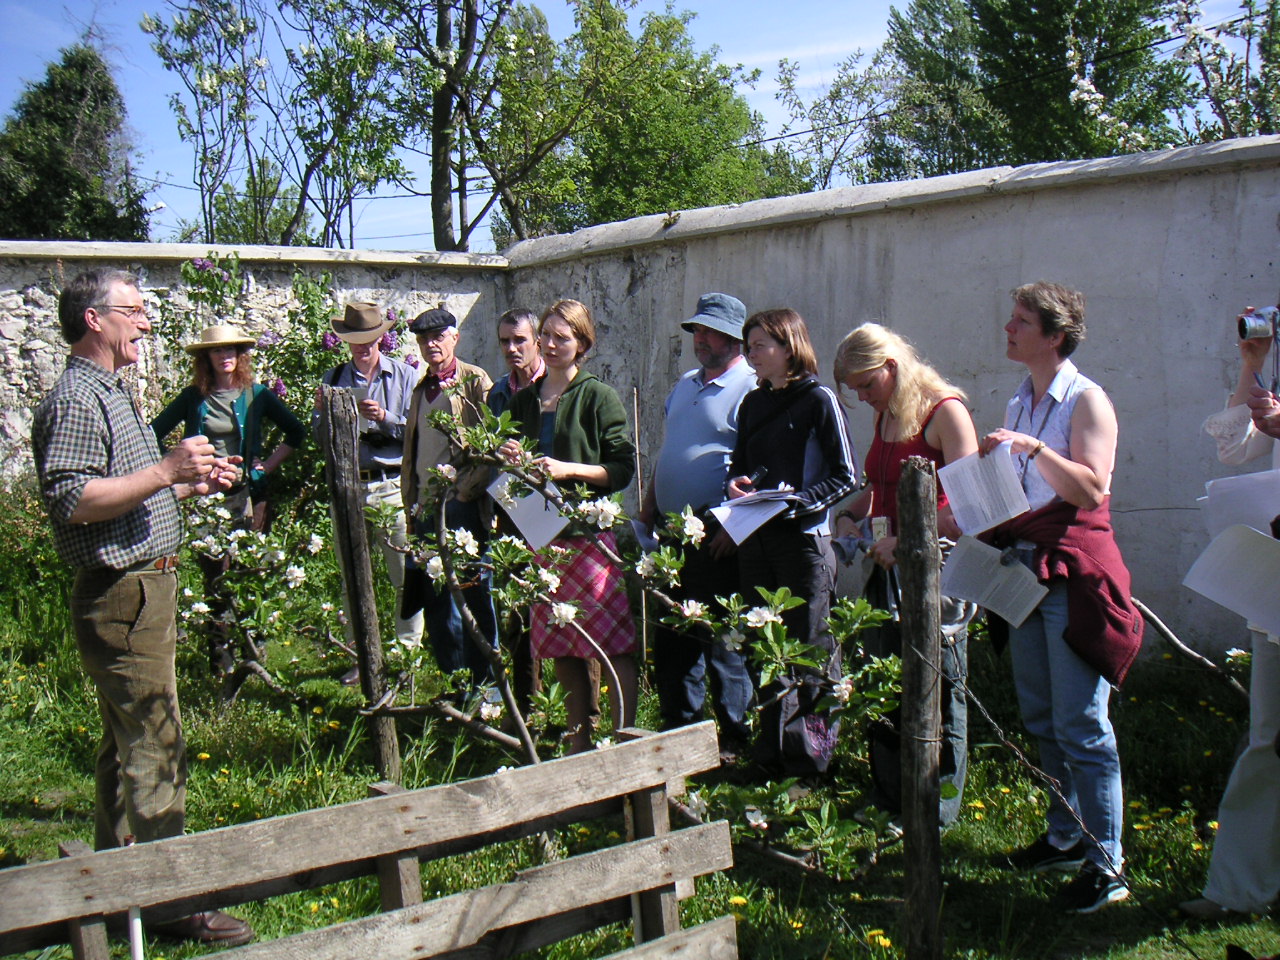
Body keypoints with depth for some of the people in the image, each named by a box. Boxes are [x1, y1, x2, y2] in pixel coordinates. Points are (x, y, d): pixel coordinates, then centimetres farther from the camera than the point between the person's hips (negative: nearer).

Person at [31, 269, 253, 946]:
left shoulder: (113, 393, 19)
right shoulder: (75, 399, -14)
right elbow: (70, 500, -24)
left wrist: (192, 483, 16)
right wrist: (166, 471, -26)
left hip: (144, 591, 11)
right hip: (120, 595, -11)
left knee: (127, 744, 17)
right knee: (157, 750, -8)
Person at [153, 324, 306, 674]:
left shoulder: (256, 395, 6)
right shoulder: (193, 398, 6)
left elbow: (296, 432, 13)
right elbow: (153, 434, 12)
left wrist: (268, 465, 3)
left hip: (247, 492, 0)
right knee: (215, 576, 1)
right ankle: (220, 651, 9)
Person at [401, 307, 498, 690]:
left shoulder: (475, 382, -2)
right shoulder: (421, 390, 20)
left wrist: (466, 490, -14)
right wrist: (411, 500, 16)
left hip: (461, 505, -7)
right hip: (426, 508, 7)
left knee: (472, 597, -4)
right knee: (435, 600, 8)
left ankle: (483, 684, 4)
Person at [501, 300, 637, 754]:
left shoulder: (598, 397, -2)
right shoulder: (524, 400, 15)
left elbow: (623, 468, -6)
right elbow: (512, 468, 25)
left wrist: (568, 469, -17)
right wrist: (510, 461, 2)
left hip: (589, 532, -6)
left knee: (613, 643, -7)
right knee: (559, 646, 9)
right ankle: (579, 743, 21)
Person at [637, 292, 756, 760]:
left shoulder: (751, 390, -10)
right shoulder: (685, 385, 17)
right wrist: (648, 507, 16)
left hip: (716, 539, -8)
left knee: (723, 641, 0)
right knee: (670, 638, 13)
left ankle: (734, 738, 14)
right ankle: (677, 731, 26)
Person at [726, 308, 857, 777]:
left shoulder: (819, 400, -5)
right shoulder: (753, 404, 14)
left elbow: (845, 477, -8)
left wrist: (797, 501, -19)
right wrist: (736, 485, 1)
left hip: (805, 539, -6)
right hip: (755, 540, 6)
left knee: (811, 650, 0)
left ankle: (815, 756, 11)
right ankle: (772, 752, 21)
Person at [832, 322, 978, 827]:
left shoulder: (944, 410, -10)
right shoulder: (885, 417, 14)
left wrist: (904, 543, -20)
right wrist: (849, 516, 9)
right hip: (887, 572, 8)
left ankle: (936, 819, 14)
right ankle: (886, 806, 24)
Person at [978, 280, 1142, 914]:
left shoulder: (1086, 400, -6)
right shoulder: (1018, 406, 17)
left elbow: (1092, 489, -17)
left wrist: (1035, 449, -25)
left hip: (1074, 569, -8)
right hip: (1025, 567, 8)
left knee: (1081, 724, -8)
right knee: (1040, 717, 12)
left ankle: (1107, 864, 0)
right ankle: (1065, 838, 24)